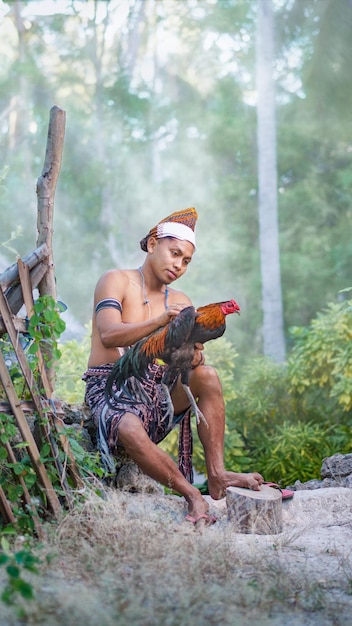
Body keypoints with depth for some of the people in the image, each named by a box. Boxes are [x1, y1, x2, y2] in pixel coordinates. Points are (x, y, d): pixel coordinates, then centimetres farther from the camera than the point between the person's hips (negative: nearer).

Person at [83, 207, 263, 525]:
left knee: (208, 375, -23)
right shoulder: (116, 281, -2)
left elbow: (192, 355, 1)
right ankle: (192, 495, -22)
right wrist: (163, 320, -34)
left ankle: (217, 475, -25)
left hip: (156, 390, 5)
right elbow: (109, 335, -20)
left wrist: (195, 356, -25)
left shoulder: (180, 301, 15)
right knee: (131, 431, -38)